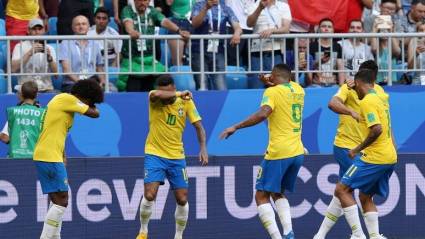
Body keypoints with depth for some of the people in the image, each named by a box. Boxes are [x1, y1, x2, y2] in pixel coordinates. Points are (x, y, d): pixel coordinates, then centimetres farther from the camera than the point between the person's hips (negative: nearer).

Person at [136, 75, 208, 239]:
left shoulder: (185, 101, -5)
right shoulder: (154, 98, -11)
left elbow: (198, 126, -1)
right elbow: (157, 95, -37)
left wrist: (203, 148, -14)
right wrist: (179, 94, -29)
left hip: (176, 157, 2)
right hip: (154, 154, -2)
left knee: (182, 199, 1)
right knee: (149, 195, -16)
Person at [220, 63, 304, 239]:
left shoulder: (272, 92, -8)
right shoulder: (298, 90, 12)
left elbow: (263, 114, -25)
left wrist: (236, 127, -23)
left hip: (278, 152, -7)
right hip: (297, 152, 7)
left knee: (261, 196, -1)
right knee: (278, 193, 21)